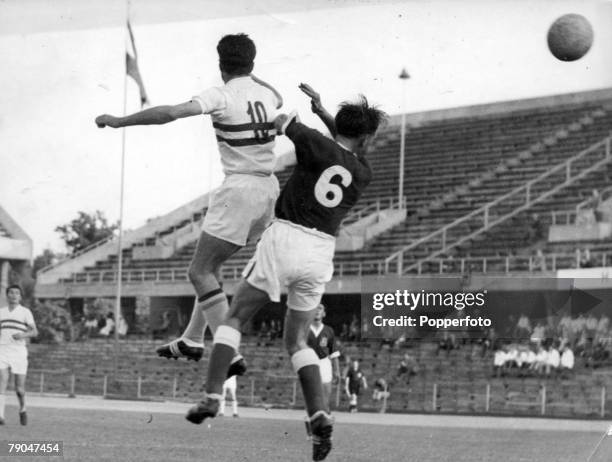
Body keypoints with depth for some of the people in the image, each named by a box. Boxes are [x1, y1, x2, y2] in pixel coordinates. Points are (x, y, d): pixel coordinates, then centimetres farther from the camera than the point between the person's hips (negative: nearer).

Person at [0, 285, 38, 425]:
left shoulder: (25, 312, 4)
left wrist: (23, 335, -22)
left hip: (19, 351, -2)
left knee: (19, 389, 1)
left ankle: (22, 409, 31)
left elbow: (34, 332, -4)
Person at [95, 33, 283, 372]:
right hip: (269, 189, 8)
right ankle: (192, 340, 27)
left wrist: (118, 121, -16)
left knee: (199, 272, -5)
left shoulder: (221, 96, -11)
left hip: (239, 189, -8)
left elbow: (170, 113, -23)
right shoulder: (267, 93, 9)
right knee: (211, 265, 21)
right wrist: (251, 76, 45)